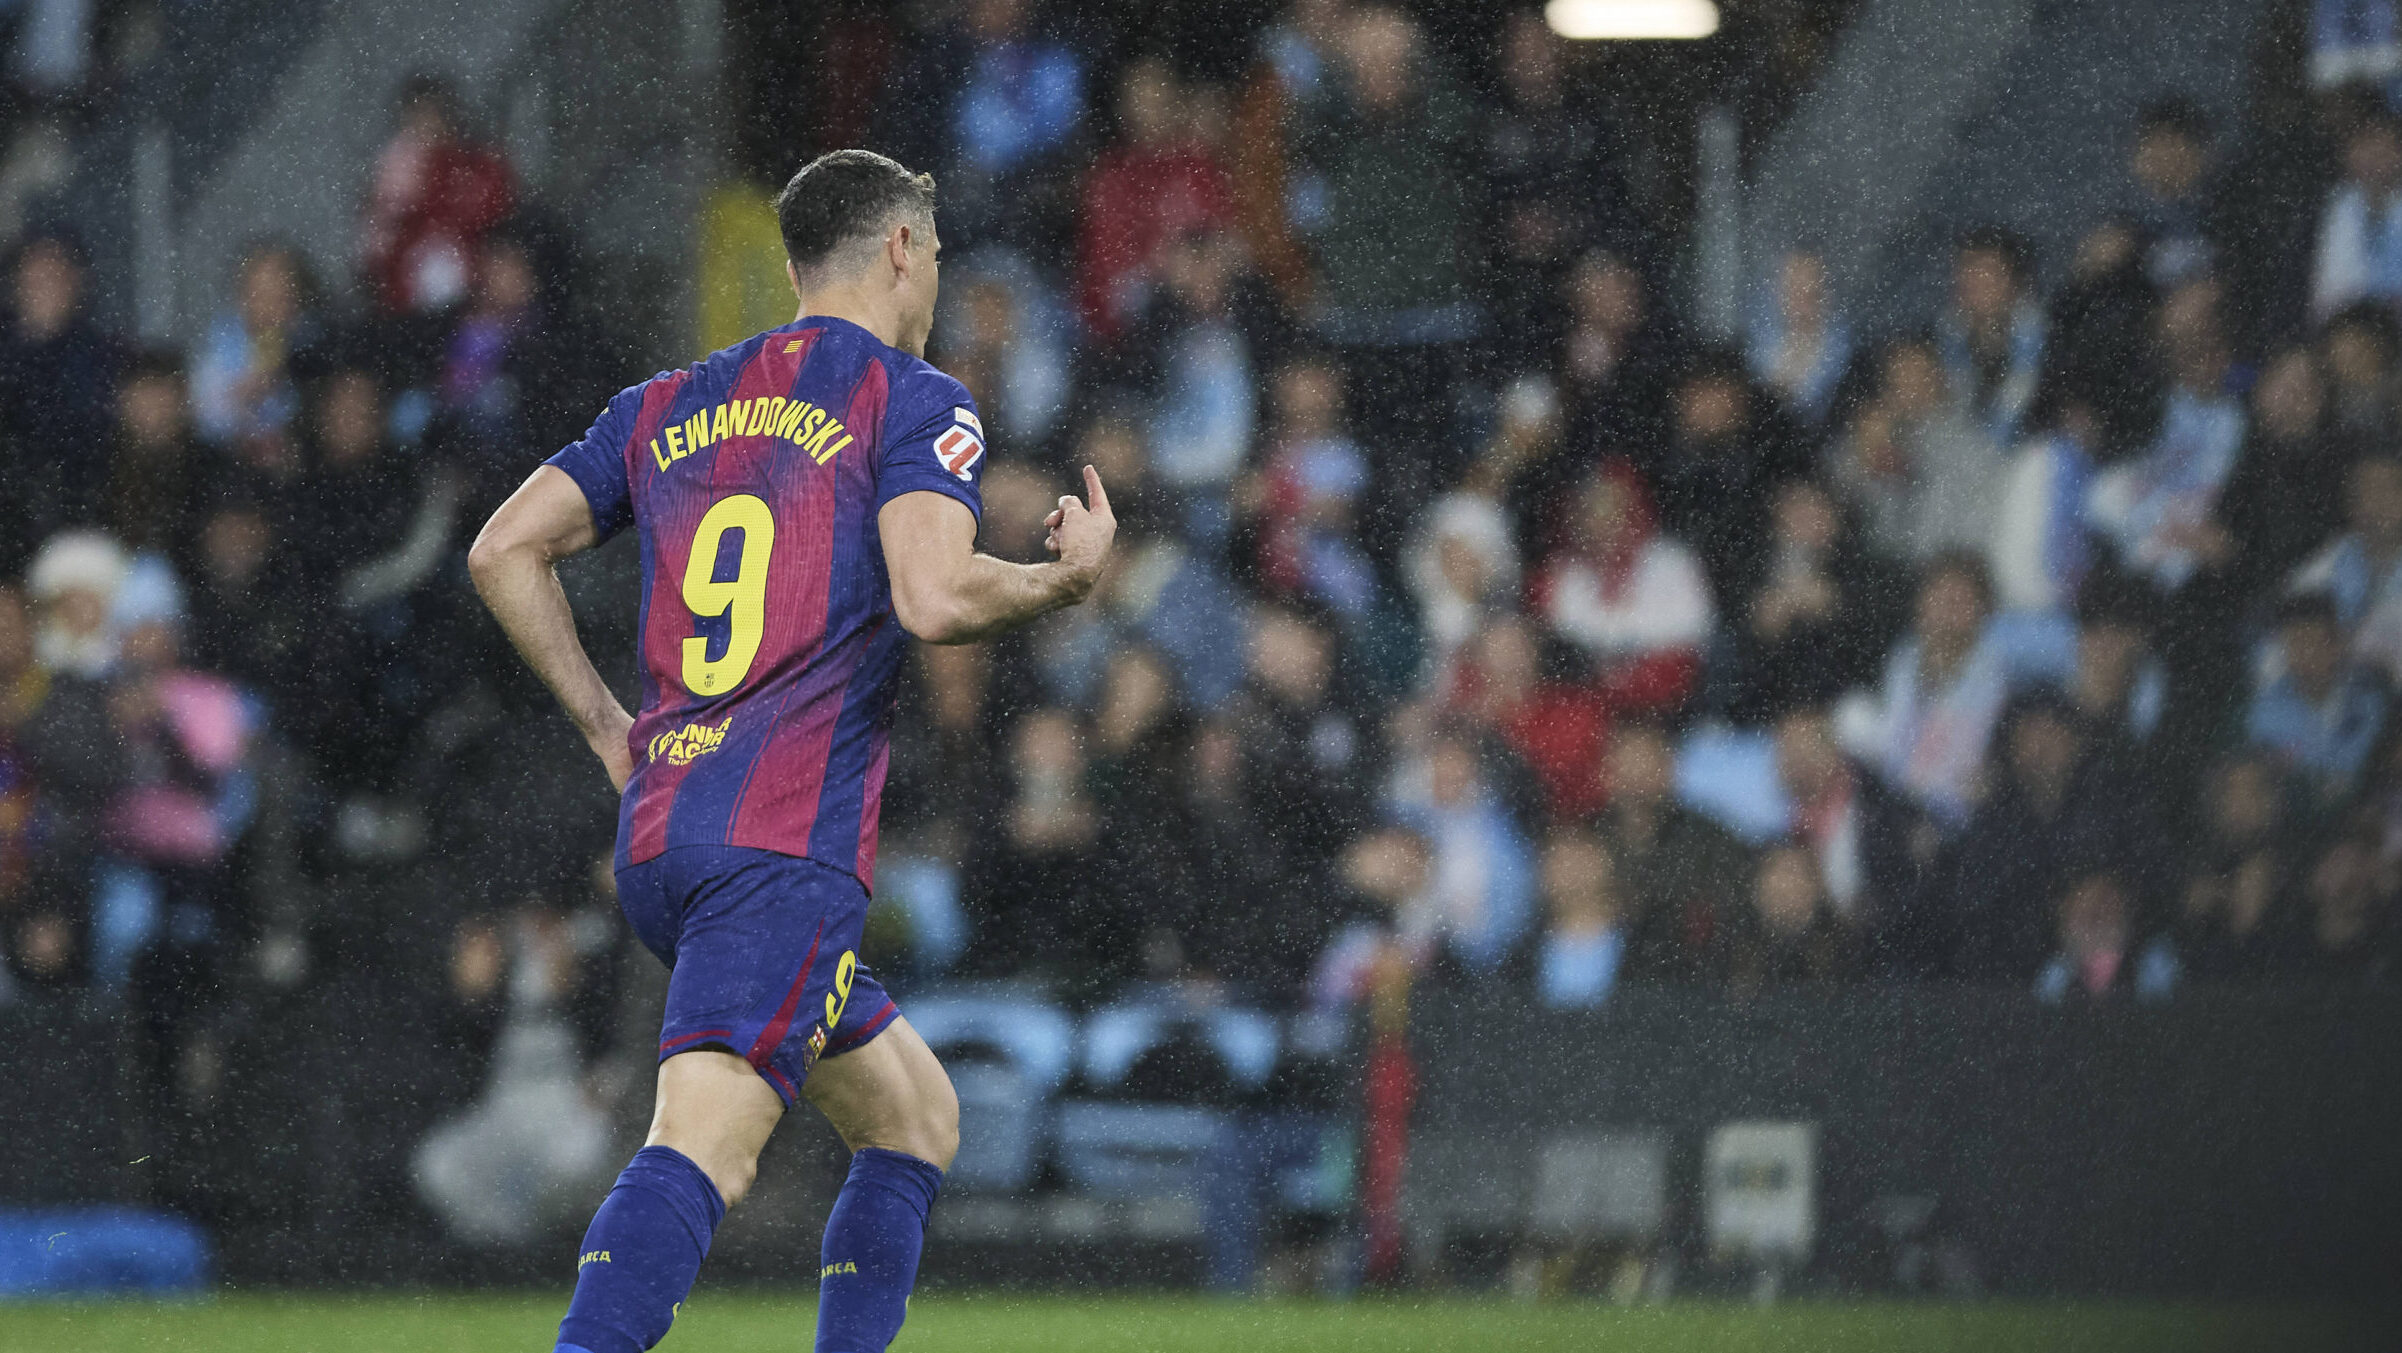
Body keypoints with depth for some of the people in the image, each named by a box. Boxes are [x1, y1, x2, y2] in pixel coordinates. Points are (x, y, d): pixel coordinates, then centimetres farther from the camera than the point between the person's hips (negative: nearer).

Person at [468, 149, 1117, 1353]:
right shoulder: (913, 401, 1)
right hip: (785, 846, -8)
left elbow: (504, 551, 15)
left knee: (917, 1115, 20)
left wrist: (611, 732, 20)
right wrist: (1069, 576, 4)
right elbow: (934, 598, -14)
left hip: (656, 841, 8)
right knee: (704, 1147, -21)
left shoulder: (668, 406, 20)